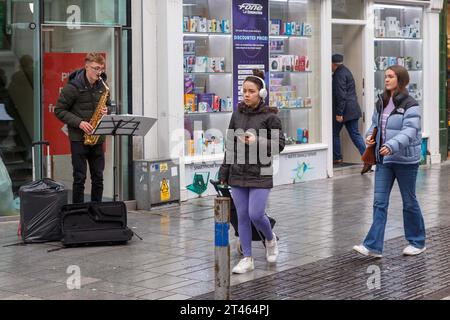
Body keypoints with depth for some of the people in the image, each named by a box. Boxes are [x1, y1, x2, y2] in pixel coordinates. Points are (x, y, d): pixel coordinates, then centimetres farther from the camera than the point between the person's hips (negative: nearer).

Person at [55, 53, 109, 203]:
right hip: (79, 138, -5)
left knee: (98, 178, 8)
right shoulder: (73, 86, -9)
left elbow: (107, 104, 20)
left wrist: (106, 110, -4)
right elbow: (59, 111, -8)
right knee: (80, 178, -2)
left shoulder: (102, 86, 6)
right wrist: (79, 123, -18)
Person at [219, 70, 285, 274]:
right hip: (238, 173, 4)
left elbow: (279, 144, -6)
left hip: (260, 174, -4)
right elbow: (230, 145, 13)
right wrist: (224, 172, 12)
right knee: (242, 216, 5)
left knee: (256, 214, -10)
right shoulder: (237, 114, 8)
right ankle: (247, 259, 14)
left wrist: (257, 142, -20)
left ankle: (270, 239, 22)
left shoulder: (270, 116, -5)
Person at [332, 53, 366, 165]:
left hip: (344, 110, -9)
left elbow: (341, 95, -21)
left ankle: (337, 158, 15)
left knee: (335, 134, 7)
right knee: (355, 134, 6)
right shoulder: (345, 71, 17)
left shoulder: (339, 74, -14)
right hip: (353, 110, 9)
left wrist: (339, 113, -21)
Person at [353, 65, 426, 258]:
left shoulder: (410, 105, -13)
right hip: (384, 159, 6)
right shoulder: (381, 103, 9)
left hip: (405, 160, -6)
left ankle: (417, 242, 24)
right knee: (380, 202, 0)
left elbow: (409, 131, -23)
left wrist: (392, 146, -37)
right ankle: (373, 246, -2)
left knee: (409, 202, 7)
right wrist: (370, 135, -1)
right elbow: (375, 124, 21)